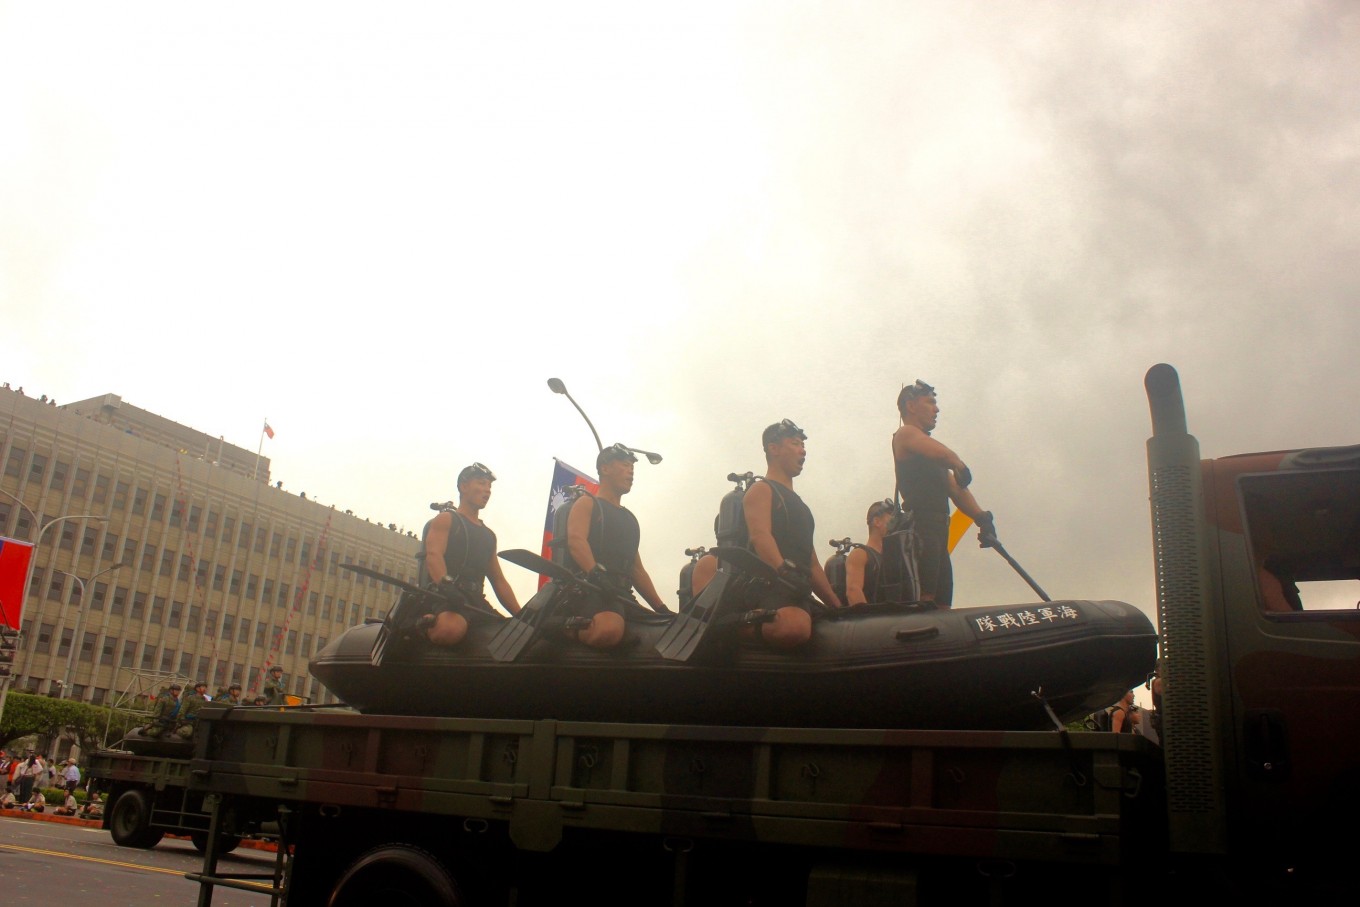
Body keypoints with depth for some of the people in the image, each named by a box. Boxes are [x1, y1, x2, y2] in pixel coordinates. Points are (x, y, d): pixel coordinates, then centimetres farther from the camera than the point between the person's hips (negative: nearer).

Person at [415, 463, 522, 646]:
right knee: (452, 629, -38)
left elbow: (499, 581, 24)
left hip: (475, 601, 5)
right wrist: (445, 583, -32)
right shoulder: (446, 519, 9)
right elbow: (434, 554, -10)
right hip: (442, 596, -5)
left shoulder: (489, 534, 28)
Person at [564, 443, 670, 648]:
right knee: (609, 630, -39)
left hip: (620, 595, 7)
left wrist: (662, 610, 19)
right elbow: (576, 541, -10)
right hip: (589, 588, -7)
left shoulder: (629, 518, 31)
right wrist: (596, 575, -30)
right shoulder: (587, 503, 10)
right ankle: (563, 631, -11)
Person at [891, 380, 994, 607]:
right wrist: (960, 467, -1)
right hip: (921, 530, -10)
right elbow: (944, 454, -20)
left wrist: (982, 517, 7)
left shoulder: (929, 448, 30)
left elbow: (956, 489, 20)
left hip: (938, 533, 10)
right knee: (923, 604, -21)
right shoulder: (906, 434, 2)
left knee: (942, 608, 6)